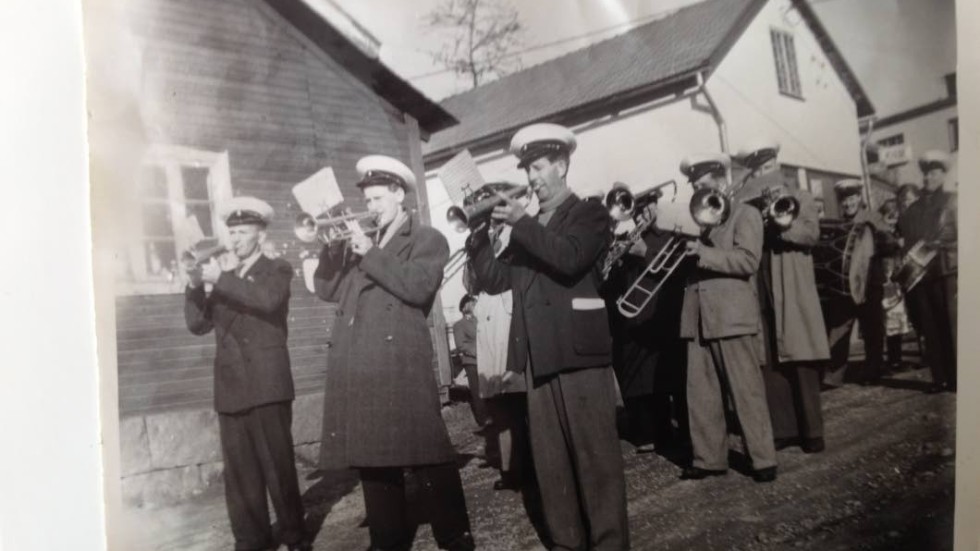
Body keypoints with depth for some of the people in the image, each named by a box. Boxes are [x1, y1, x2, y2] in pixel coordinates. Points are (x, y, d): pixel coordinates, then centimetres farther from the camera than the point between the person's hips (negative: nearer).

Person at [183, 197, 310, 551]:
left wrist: (221, 278, -20)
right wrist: (196, 285, -5)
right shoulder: (222, 277, 18)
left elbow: (268, 299, -18)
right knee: (239, 471, 5)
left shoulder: (277, 270, 4)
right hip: (230, 387, 4)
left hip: (267, 383, -4)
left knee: (278, 466, -1)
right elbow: (198, 325, 9)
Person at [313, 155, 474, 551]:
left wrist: (370, 253, -10)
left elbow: (418, 287, -13)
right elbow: (327, 289, 14)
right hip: (356, 366, 6)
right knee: (371, 459, 9)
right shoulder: (358, 242, 22)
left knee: (425, 454, -6)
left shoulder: (427, 240, 5)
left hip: (400, 363, -6)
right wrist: (331, 246, 0)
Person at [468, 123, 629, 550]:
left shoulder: (588, 212, 3)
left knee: (595, 455, -2)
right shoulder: (528, 230, 19)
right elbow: (495, 280, 11)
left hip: (578, 349, -6)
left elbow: (570, 259, -17)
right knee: (549, 460, 9)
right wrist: (479, 233, 0)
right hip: (537, 353, 6)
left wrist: (521, 222, -17)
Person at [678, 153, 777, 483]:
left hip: (732, 315, -6)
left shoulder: (745, 214, 2)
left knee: (747, 393, -2)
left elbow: (748, 260, -13)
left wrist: (703, 253, -19)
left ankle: (763, 460, 6)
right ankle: (709, 459, 14)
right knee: (700, 395, 6)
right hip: (697, 317, 6)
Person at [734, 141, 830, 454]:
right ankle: (783, 430, 10)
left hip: (795, 294, -2)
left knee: (802, 365, -2)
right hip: (762, 297, 3)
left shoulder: (799, 199, 8)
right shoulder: (748, 207, 14)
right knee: (771, 367, 2)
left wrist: (786, 223, -24)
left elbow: (812, 234, -8)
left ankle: (811, 432, 6)